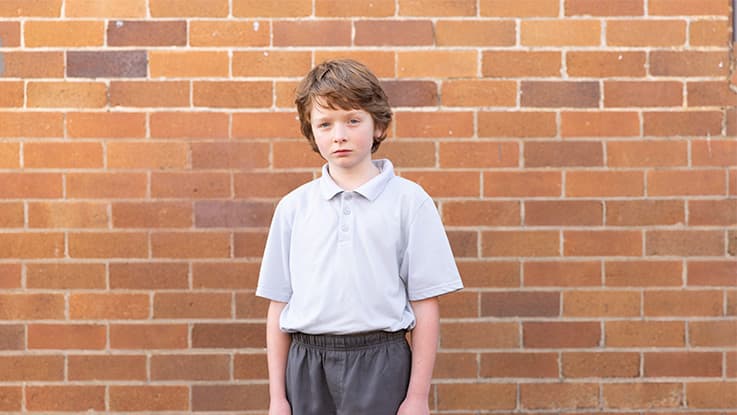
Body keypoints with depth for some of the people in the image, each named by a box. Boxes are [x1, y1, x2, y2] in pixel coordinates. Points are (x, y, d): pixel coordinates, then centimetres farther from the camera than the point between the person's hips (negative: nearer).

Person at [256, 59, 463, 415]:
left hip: (379, 362, -2)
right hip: (308, 363, 3)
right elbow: (278, 307, 10)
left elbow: (425, 305, -1)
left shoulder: (408, 201, 0)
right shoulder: (293, 207, 8)